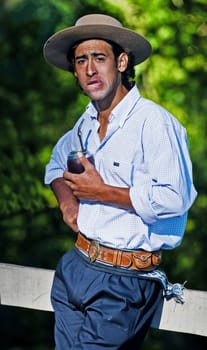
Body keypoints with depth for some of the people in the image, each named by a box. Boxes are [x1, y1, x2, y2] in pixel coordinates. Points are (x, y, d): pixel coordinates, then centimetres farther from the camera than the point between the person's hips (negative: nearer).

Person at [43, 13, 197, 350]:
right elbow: (57, 162, 31)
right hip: (75, 269, 8)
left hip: (122, 283, -8)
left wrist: (101, 192, -17)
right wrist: (66, 197, 8)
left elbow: (173, 199, -27)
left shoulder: (153, 122, -16)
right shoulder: (87, 124, 11)